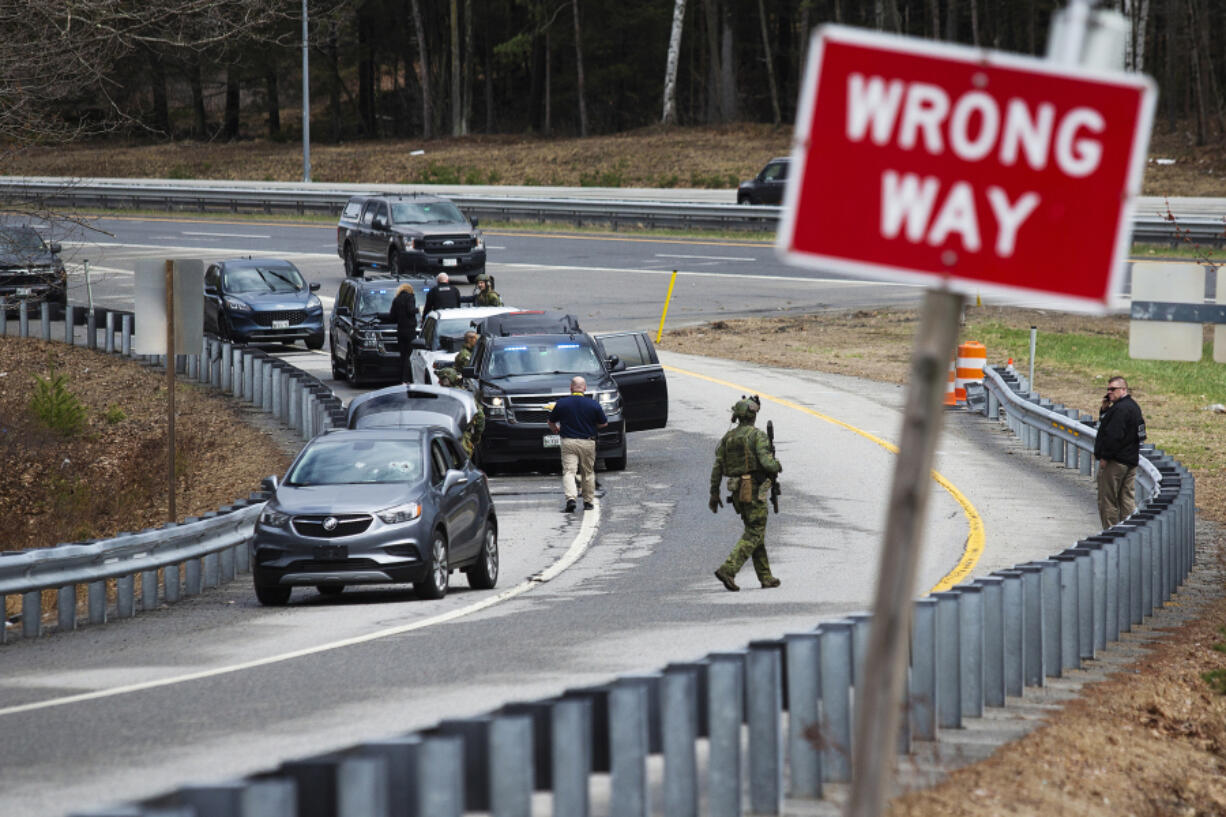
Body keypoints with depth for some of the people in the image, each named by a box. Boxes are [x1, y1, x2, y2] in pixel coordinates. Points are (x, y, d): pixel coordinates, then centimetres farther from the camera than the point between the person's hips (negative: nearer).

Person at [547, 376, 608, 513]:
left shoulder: (561, 403, -4)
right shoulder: (593, 405, -5)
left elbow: (551, 422, 9)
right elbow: (604, 423, 6)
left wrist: (555, 429, 32)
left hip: (568, 442, -1)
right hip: (588, 443, 1)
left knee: (568, 472, -4)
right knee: (588, 473, 15)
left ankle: (571, 498, -24)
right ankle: (588, 501, 22)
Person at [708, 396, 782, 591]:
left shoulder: (728, 437, 8)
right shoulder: (757, 435, -12)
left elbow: (717, 467, 7)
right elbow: (766, 461, -22)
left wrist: (714, 494, 12)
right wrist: (777, 466, 2)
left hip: (737, 491, 7)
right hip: (755, 490, -7)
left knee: (755, 531, 17)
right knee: (754, 534, -4)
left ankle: (765, 577, 19)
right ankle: (728, 570, -19)